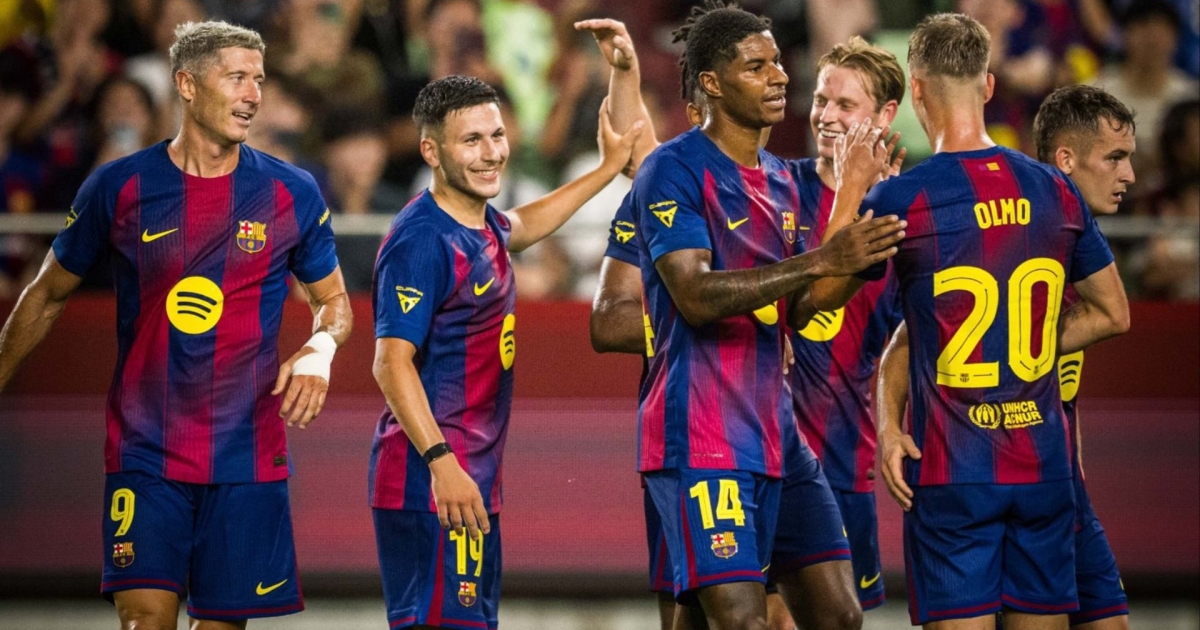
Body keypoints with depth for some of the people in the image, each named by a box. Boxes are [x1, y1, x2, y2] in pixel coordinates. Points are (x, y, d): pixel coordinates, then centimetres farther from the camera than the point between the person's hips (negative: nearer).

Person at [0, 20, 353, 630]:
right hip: (144, 457, -1)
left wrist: (319, 350, -8)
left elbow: (333, 300, 14)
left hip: (248, 459, 1)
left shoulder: (292, 194, 2)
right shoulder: (118, 188, 0)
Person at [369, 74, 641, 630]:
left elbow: (522, 226, 39)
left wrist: (608, 169, 44)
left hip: (473, 479, 10)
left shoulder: (482, 225, 13)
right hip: (429, 481, -10)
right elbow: (392, 361, -22)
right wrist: (441, 461, -30)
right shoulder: (421, 239, -16)